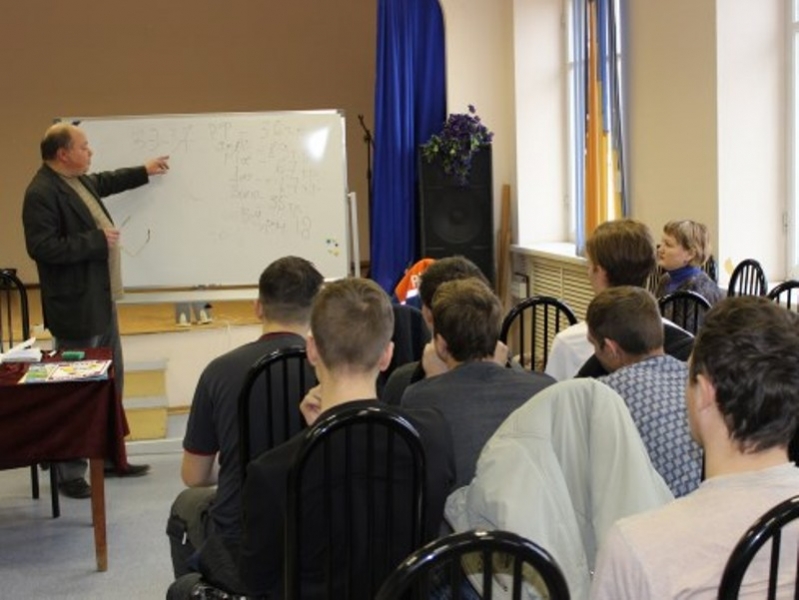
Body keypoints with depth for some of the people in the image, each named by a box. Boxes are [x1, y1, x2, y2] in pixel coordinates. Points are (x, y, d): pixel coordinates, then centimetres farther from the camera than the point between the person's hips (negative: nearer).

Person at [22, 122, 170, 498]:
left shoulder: (79, 181, 10)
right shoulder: (42, 193, -19)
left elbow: (105, 182, 33)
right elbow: (43, 248, -27)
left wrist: (144, 172, 41)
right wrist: (96, 240, -22)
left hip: (103, 301, 10)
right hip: (76, 309, -10)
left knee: (111, 383, 17)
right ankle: (69, 474, 8)